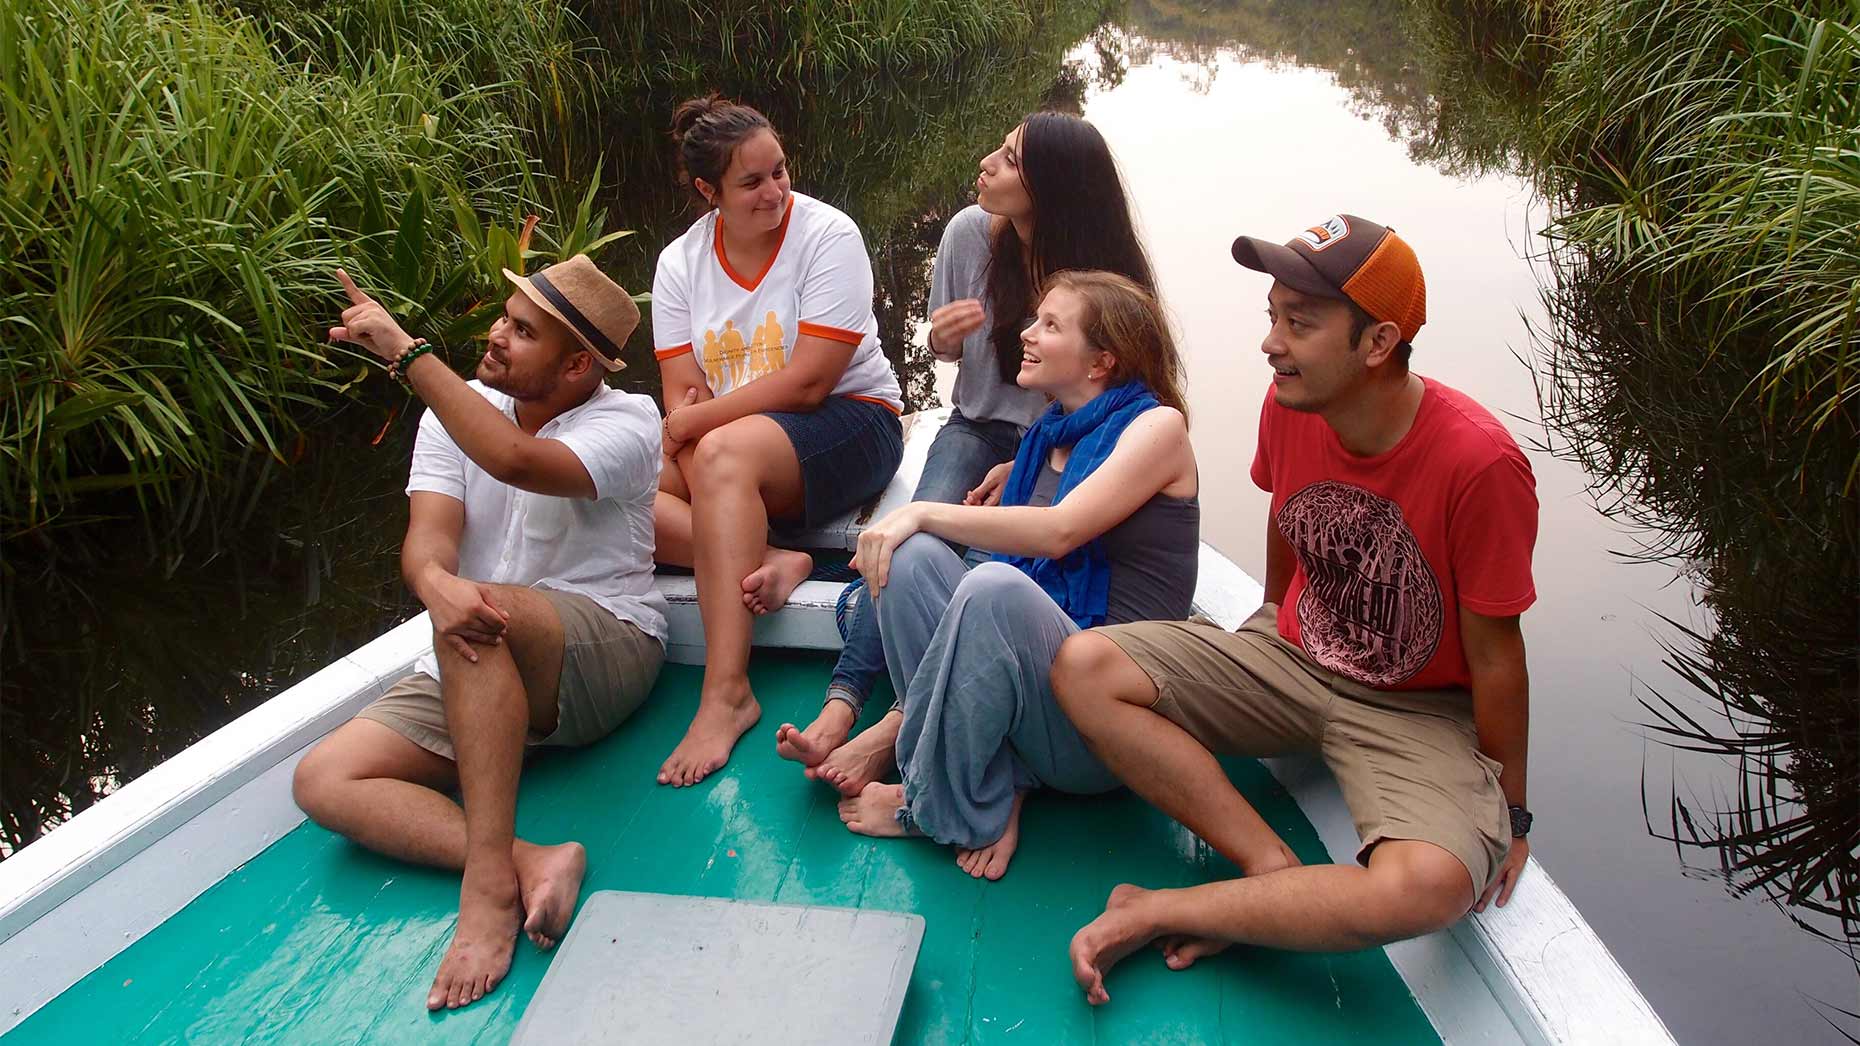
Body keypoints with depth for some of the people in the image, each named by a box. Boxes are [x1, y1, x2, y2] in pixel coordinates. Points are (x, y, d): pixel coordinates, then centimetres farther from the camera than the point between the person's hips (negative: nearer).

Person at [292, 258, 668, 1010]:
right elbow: (427, 538, -8)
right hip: (480, 669, 6)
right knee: (323, 780, -15)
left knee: (489, 619, -39)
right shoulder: (456, 412, 7)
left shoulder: (625, 422, -9)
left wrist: (406, 352, -25)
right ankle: (532, 863, -33)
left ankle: (490, 884, -38)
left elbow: (515, 460, -30)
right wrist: (435, 581, -33)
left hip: (608, 646, -6)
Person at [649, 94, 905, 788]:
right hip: (730, 439, 5)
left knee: (724, 452, -38)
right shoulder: (680, 262, 4)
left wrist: (696, 423, -15)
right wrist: (689, 422, -23)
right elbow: (683, 392, 1)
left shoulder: (828, 236, -11)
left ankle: (727, 693, -39)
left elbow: (807, 383, -17)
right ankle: (767, 562, -29)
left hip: (849, 420, -5)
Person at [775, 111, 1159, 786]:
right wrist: (944, 338, -13)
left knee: (988, 565, -31)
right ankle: (841, 706, -36)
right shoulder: (970, 233, -4)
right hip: (978, 427, 3)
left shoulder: (1110, 276, -13)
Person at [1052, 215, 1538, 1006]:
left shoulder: (1479, 463, -26)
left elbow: (1494, 653, -16)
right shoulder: (1289, 405, -10)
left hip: (1417, 709, -4)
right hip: (1290, 658, 5)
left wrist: (1509, 812, -4)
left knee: (1431, 886, -36)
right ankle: (1278, 874, -17)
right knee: (1084, 666, -18)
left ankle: (1159, 912, -19)